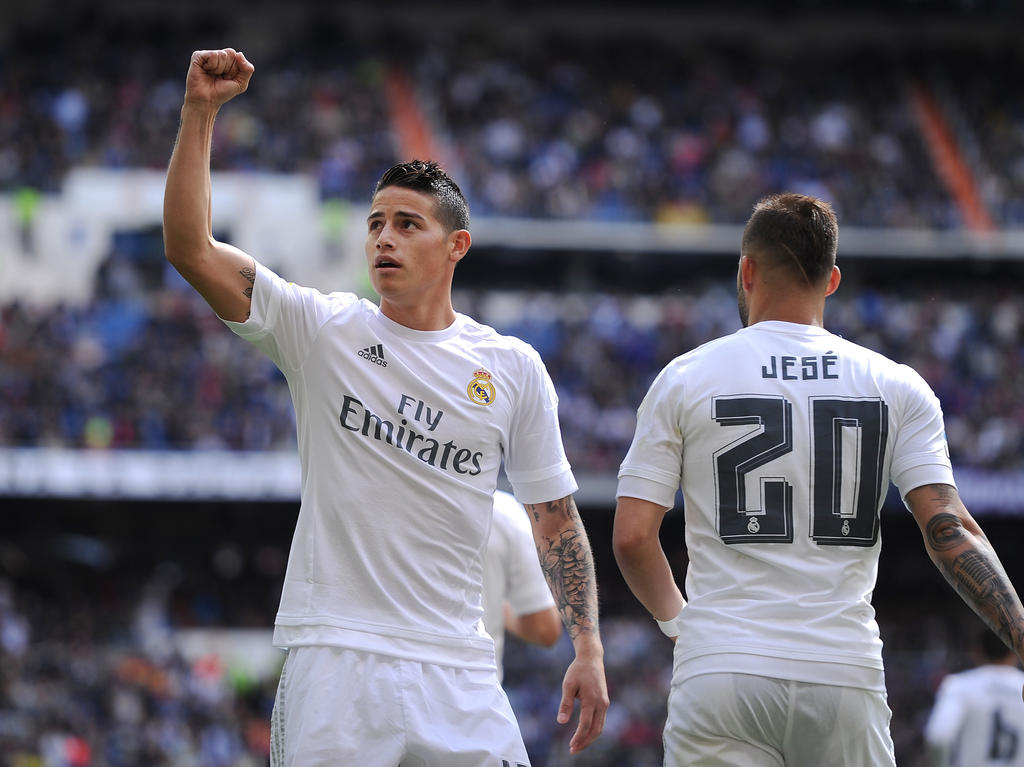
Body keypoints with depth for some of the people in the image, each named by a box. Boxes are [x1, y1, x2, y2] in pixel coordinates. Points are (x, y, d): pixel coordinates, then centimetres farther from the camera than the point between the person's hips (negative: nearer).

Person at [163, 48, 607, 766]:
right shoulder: (323, 330, 3)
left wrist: (589, 648, 6)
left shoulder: (514, 368, 8)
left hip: (459, 671, 2)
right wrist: (200, 112, -14)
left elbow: (556, 516, 13)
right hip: (335, 657, -2)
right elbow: (191, 248, -6)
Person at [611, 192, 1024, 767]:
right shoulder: (898, 387, 6)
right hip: (845, 674, 1)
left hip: (722, 669, -1)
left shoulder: (685, 379, 4)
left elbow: (632, 537, 1)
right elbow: (948, 529, -6)